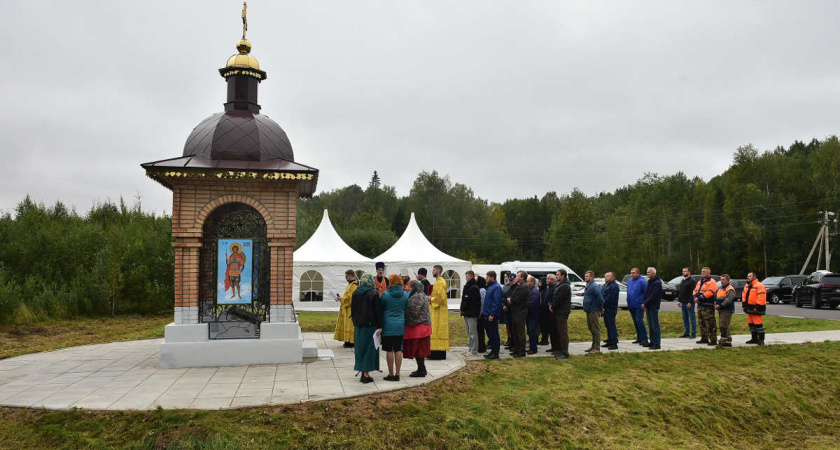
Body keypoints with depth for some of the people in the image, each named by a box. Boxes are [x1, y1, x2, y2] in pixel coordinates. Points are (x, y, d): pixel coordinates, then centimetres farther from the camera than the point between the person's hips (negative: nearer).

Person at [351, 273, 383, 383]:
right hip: (370, 325, -4)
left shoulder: (355, 293, 3)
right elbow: (378, 310, -10)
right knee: (369, 348, 1)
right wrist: (380, 326, -6)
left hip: (358, 325, 4)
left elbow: (353, 309, 9)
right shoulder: (374, 293, -11)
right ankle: (366, 374, 0)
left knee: (360, 348, 13)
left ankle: (362, 371, 19)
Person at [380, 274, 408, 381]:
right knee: (398, 350, 9)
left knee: (389, 350, 4)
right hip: (400, 325, 3)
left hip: (388, 325, -3)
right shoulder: (405, 295, -1)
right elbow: (406, 310, 6)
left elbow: (381, 309, -2)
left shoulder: (385, 295, -10)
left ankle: (391, 374, 8)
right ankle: (397, 374, 11)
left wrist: (380, 325, 9)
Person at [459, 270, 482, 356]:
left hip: (471, 313, -10)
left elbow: (468, 300, -19)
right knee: (469, 332, 15)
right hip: (467, 313, 10)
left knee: (472, 332, -6)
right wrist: (462, 310, 7)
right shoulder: (467, 286, 17)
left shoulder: (474, 287, -14)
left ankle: (474, 351, -3)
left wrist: (462, 309, -10)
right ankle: (470, 348, 22)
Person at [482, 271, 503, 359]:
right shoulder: (489, 286, 16)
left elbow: (497, 302, -21)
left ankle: (495, 353, 1)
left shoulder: (496, 287, -15)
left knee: (494, 334, -4)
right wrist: (484, 311, 16)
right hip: (487, 315, 10)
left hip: (492, 316, -10)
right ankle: (493, 350, 24)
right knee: (489, 333, 15)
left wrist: (492, 314, -23)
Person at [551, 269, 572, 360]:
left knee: (563, 332, -10)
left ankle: (565, 353, -9)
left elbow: (559, 299, -20)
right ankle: (559, 350, 24)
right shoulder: (560, 285, 19)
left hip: (562, 312, -11)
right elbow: (555, 298, 21)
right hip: (558, 312, 11)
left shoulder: (565, 286, -16)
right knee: (557, 331, 16)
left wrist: (553, 307, -9)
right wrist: (552, 306, 6)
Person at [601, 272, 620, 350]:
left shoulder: (614, 286, -16)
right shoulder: (605, 285, 16)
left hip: (610, 309, -10)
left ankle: (614, 344, -5)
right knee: (608, 326, 16)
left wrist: (602, 305, -16)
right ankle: (609, 342, 24)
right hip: (605, 309, 10)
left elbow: (610, 298, -20)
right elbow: (601, 295, 17)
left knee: (611, 326, -8)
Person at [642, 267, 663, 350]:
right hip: (648, 307, 9)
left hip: (653, 307, -9)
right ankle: (652, 342, 19)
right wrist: (644, 303, 1)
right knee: (650, 326, 12)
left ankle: (657, 344, -5)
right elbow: (646, 293, 15)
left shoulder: (657, 283, -12)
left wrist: (645, 303, -16)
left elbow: (653, 296, -19)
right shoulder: (650, 282, 16)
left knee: (655, 326, -7)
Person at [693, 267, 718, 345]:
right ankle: (704, 338, 23)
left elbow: (710, 292, -19)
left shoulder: (712, 282, -8)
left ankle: (713, 340, -6)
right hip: (700, 305, 9)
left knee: (710, 324, -9)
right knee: (702, 323, 14)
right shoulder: (700, 281, 19)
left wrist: (699, 298, -19)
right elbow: (695, 290, 19)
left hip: (708, 306, -9)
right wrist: (695, 297, -2)